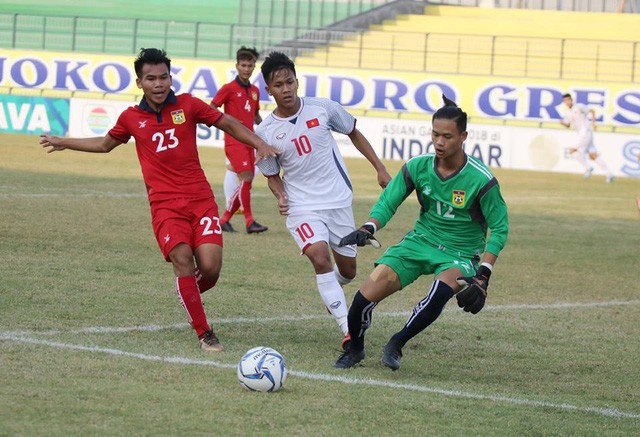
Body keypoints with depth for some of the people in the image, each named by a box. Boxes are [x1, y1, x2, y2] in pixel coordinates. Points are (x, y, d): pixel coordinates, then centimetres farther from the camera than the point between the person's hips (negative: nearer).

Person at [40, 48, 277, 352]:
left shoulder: (188, 105, 2)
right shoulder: (131, 118, 7)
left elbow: (228, 124, 11)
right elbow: (105, 144, 27)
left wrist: (259, 144, -2)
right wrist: (63, 143, 27)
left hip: (201, 199, 0)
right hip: (165, 205, 0)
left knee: (210, 268, -13)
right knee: (182, 258, -21)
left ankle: (188, 293, 24)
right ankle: (204, 333, -10)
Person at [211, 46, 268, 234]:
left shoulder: (255, 91, 14)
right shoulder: (229, 88, -5)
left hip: (249, 142, 7)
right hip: (234, 141, -7)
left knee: (246, 183, 5)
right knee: (246, 178, -17)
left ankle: (225, 219, 14)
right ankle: (249, 221, -16)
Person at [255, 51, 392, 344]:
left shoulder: (322, 108, -6)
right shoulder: (265, 132, -6)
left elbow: (353, 133, 11)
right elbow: (272, 175, 8)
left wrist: (380, 168, 8)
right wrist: (281, 196, -13)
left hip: (338, 200, 2)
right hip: (302, 207, -2)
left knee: (347, 270, 10)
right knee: (320, 257, -27)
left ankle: (331, 289, 49)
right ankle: (347, 331, -27)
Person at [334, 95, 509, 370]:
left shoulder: (481, 180, -17)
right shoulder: (417, 167, -7)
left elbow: (499, 229, -8)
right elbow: (387, 203, 3)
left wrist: (483, 277, -17)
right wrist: (369, 229, -18)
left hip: (460, 254, -3)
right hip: (420, 242, 3)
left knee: (443, 288, -38)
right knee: (368, 293, -17)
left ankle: (396, 344, -14)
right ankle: (354, 348, 15)